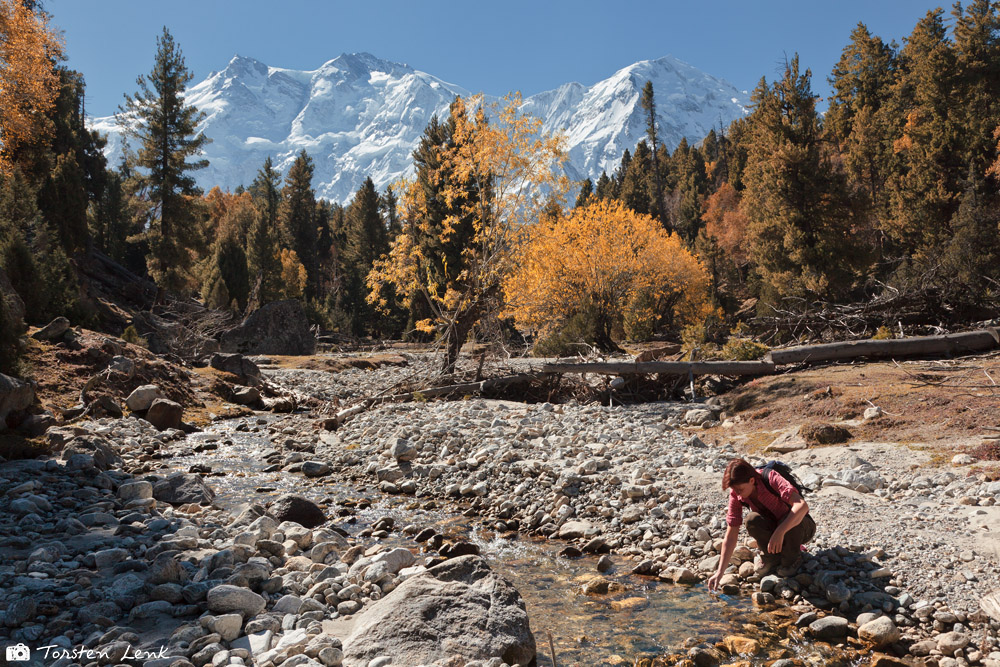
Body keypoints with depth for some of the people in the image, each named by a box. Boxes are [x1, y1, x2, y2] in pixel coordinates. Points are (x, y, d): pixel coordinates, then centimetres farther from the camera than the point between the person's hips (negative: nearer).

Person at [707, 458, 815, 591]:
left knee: (789, 519, -37)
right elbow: (730, 536, -15)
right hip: (775, 530, 3)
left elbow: (802, 505, -43)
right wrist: (720, 572, -20)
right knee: (752, 520, -29)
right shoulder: (736, 495, -17)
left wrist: (780, 532, -52)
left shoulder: (771, 478, -30)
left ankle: (793, 559, -7)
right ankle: (771, 557, -3)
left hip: (802, 527, -3)